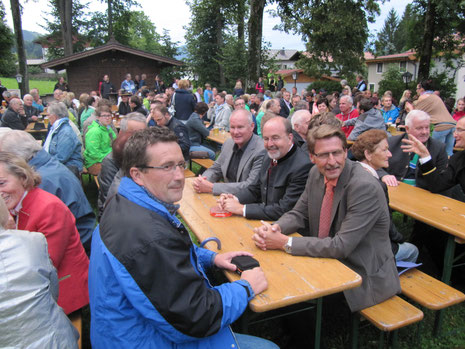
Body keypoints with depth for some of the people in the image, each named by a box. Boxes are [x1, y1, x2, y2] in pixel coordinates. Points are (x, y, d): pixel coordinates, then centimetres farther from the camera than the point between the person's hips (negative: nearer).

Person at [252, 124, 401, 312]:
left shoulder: (366, 187, -25)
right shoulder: (316, 173, -2)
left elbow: (341, 246, -26)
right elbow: (299, 213, 6)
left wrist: (285, 242, -25)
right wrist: (275, 228, -16)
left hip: (365, 278, -6)